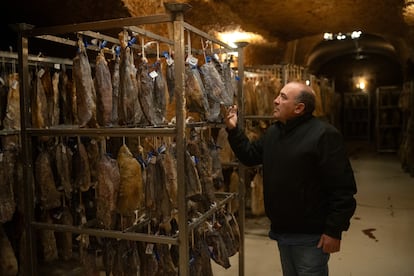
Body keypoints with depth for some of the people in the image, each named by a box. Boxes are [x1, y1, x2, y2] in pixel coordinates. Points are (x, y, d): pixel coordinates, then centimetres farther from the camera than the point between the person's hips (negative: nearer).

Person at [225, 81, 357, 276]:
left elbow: (343, 188, -20)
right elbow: (250, 155, 17)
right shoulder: (273, 132, 7)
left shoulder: (324, 135, -19)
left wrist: (334, 231, -20)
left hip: (310, 236, -7)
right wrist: (233, 130, 6)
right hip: (281, 230, 8)